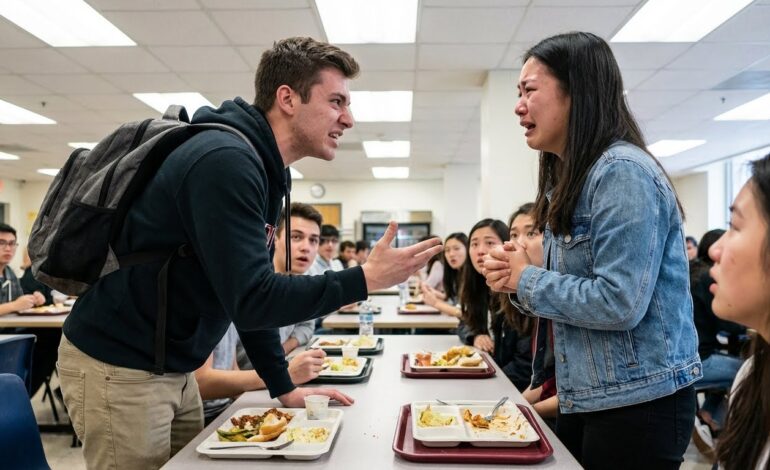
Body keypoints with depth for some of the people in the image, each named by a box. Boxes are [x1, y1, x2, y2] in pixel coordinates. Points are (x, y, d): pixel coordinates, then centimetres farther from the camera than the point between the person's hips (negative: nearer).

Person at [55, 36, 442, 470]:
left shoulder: (265, 171, 6)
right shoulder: (227, 160, -24)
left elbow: (256, 291, 10)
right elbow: (249, 301, -28)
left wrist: (284, 388, 9)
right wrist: (364, 280, -23)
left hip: (173, 370, 9)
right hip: (118, 366, -9)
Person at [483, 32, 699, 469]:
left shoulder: (622, 172, -18)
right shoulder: (570, 179, 10)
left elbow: (618, 303, -25)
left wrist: (528, 281, -14)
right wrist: (517, 279, -3)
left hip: (639, 401, -8)